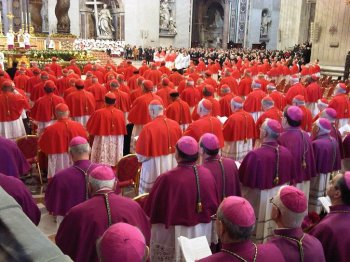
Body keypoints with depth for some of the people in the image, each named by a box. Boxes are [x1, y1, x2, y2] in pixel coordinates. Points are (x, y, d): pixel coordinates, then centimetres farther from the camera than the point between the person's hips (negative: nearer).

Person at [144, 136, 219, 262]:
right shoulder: (207, 174, -10)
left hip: (174, 234, -4)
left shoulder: (168, 178, -25)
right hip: (203, 232, 4)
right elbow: (214, 205, 2)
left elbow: (152, 208, -14)